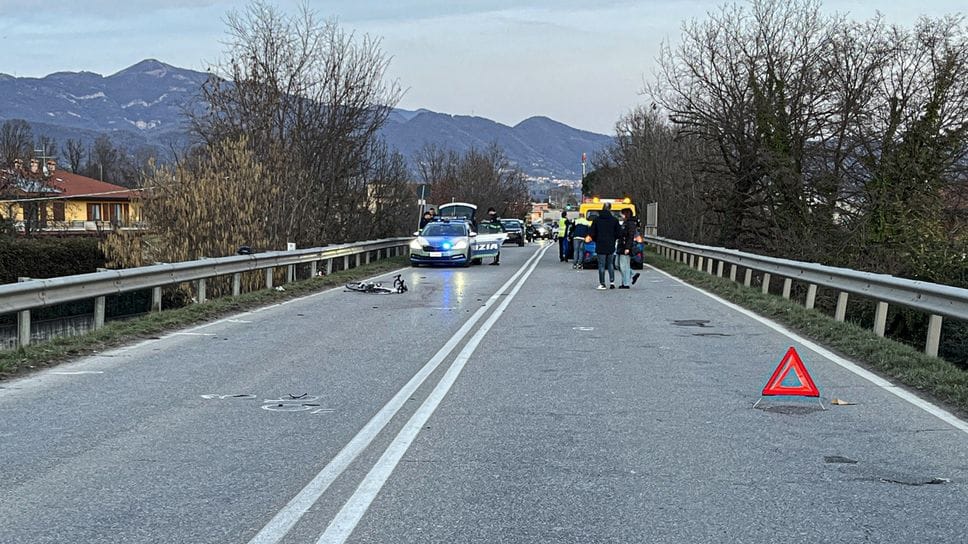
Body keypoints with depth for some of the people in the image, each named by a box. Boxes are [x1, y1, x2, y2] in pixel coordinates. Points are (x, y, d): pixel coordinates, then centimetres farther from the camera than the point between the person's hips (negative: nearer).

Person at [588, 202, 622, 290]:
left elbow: (592, 233, -3)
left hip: (600, 246, -2)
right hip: (611, 246, 2)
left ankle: (602, 284, 1)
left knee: (601, 265, 2)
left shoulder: (597, 220, -4)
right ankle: (612, 282, 9)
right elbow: (619, 233, -3)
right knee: (610, 264, 15)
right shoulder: (614, 220, -3)